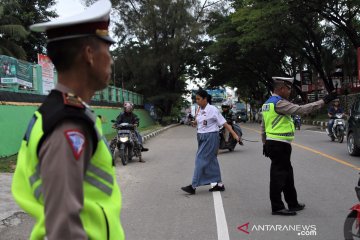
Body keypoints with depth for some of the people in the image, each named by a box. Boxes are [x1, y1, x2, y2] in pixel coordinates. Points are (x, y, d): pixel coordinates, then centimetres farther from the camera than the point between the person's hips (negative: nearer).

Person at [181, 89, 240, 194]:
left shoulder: (213, 110, -13)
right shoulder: (200, 111, 9)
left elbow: (224, 123, -12)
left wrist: (234, 134, -16)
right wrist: (195, 122, -2)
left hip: (211, 137, -8)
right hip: (202, 137, 8)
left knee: (201, 160, -9)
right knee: (211, 160, 12)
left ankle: (193, 186, -7)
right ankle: (219, 184, 20)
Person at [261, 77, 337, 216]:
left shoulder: (267, 103, 15)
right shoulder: (279, 103, -16)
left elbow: (263, 126, 20)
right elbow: (301, 110, -24)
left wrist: (265, 143, 25)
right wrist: (323, 101, -21)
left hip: (272, 144, 10)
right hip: (280, 145, -10)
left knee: (287, 174, 17)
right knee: (278, 175, -3)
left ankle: (293, 204, 27)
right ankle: (277, 207, 5)